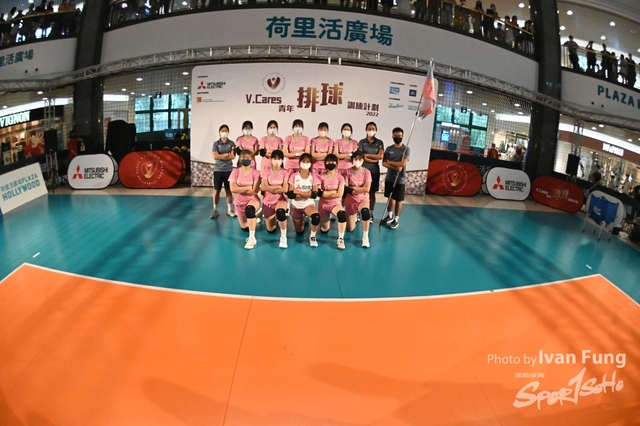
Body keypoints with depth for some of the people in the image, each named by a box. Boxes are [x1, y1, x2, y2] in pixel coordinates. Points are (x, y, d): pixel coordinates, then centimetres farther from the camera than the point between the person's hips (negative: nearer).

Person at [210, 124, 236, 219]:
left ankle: (229, 210, 14)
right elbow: (215, 156, -12)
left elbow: (233, 156, -9)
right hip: (218, 170, 0)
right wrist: (227, 154, -10)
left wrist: (221, 156, -11)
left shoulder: (231, 143, 3)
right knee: (216, 190, 2)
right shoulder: (216, 143, 2)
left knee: (229, 190, 6)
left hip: (229, 170, 0)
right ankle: (215, 210, 12)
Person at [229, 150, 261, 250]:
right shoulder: (235, 171, -4)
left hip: (252, 199, -4)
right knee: (244, 227, 12)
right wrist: (248, 187, -16)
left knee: (250, 209, -41)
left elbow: (255, 191, -19)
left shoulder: (255, 173, -10)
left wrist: (240, 189, -15)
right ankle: (253, 216, 48)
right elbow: (233, 189, -15)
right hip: (239, 202, 4)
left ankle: (252, 238, -34)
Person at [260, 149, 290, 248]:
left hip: (280, 200, -2)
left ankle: (283, 237, -20)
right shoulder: (266, 170, -3)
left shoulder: (285, 173, -5)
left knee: (280, 212, -41)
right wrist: (279, 186, -14)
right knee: (270, 230, 7)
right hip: (268, 201, 2)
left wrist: (271, 188, -14)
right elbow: (263, 187, -14)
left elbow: (285, 189, -17)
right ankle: (273, 216, 44)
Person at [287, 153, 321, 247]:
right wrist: (307, 193, -19)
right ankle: (302, 220, 45)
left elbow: (314, 195, -18)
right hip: (296, 205, 1)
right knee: (299, 232, 9)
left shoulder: (313, 177, -7)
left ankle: (312, 236, -10)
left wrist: (298, 191, -20)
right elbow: (290, 194, -15)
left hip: (308, 204, -1)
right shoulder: (294, 176, -8)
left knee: (316, 216, -36)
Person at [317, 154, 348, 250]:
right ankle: (328, 218, 46)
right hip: (323, 204, 1)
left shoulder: (340, 177, -6)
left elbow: (340, 194, -15)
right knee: (324, 231, 10)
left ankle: (341, 239, -25)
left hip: (336, 203, -1)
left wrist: (325, 193, -14)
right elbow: (318, 193, -16)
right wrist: (333, 192, -15)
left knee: (342, 214, -38)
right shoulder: (321, 176, -6)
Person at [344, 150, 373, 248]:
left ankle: (365, 237, -23)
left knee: (365, 211, -40)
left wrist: (352, 188, -15)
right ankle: (355, 215, 41)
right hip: (350, 200, 2)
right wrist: (360, 189, -19)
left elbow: (367, 189, -16)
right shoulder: (348, 171, -6)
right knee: (350, 229, 6)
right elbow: (345, 188, -13)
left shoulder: (366, 172, -6)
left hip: (363, 199, -1)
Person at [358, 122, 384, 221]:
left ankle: (370, 214, 14)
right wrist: (374, 159, -13)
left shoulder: (380, 143, 5)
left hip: (374, 171, 1)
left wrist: (367, 155, -9)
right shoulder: (362, 142, 2)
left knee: (372, 192, 6)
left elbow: (381, 156, -7)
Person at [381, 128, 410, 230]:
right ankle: (390, 216, 31)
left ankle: (396, 219, 15)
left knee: (398, 200, 4)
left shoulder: (406, 149, -8)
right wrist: (395, 167, -16)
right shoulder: (389, 149, 3)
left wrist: (390, 162, -9)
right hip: (389, 178, 4)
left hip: (400, 180, -4)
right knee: (390, 198, 15)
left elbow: (403, 163, -19)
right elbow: (383, 163, -3)